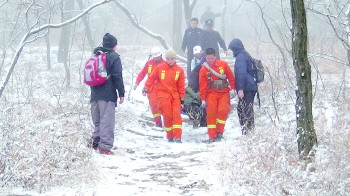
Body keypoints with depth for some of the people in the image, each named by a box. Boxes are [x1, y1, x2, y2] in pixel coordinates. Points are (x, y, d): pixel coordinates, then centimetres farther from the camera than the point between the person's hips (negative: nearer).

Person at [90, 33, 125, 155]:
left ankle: (95, 142, 13)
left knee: (97, 121, 17)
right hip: (108, 95, -7)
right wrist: (121, 93, -6)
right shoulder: (113, 57, -5)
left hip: (95, 94, 7)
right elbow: (118, 76, -10)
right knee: (107, 121, -6)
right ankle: (105, 147, -9)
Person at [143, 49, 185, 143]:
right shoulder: (160, 68, 2)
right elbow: (151, 78, 8)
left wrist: (182, 98, 8)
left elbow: (181, 86, 9)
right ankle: (170, 136, 8)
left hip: (175, 95, 1)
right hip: (163, 94, -1)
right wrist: (146, 88, 0)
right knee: (167, 115, -5)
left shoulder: (179, 70, 6)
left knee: (176, 114, -11)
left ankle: (177, 137, -12)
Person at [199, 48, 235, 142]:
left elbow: (231, 77, 6)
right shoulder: (203, 69, -1)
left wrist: (232, 89, 0)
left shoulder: (223, 64, -1)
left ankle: (219, 132, -3)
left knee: (223, 110, -17)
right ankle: (212, 136, -1)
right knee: (211, 113, -7)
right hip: (211, 93, 0)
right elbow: (202, 85, -1)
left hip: (224, 92, 0)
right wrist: (203, 99, -4)